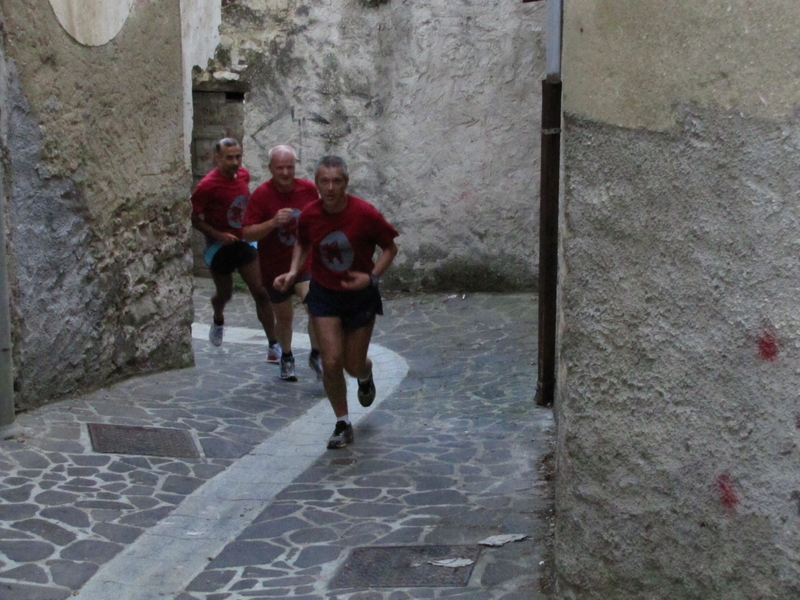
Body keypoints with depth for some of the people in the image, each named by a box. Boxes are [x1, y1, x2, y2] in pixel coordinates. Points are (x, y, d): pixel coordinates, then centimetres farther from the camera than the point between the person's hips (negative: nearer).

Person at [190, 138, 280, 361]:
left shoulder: (243, 175, -1)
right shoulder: (208, 185, -20)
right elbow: (194, 218, -14)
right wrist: (218, 235, -25)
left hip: (243, 241, 4)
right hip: (219, 247, -4)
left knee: (261, 291, -6)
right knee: (224, 293, 14)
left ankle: (273, 344, -2)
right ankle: (218, 321, 50)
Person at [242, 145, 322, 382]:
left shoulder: (309, 189, -4)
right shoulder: (261, 194, -13)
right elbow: (247, 233, -17)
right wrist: (273, 222, -31)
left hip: (305, 263, 1)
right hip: (275, 267, -1)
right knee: (284, 317, 13)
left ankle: (316, 356, -1)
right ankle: (286, 358, 40)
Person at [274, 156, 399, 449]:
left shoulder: (365, 213, -19)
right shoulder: (309, 215, -11)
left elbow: (390, 248, -6)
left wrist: (372, 277, -21)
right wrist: (293, 272, -6)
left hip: (360, 295, -1)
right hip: (324, 295, 1)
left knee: (353, 365, 6)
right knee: (331, 362, -8)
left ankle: (365, 376, 47)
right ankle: (343, 425, 12)